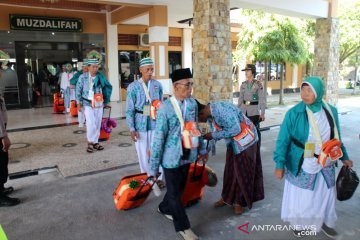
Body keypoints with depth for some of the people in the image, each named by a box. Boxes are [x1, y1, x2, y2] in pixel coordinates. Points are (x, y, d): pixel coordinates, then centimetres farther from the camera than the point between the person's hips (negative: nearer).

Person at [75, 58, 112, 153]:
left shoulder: (101, 77, 1)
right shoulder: (83, 77, -6)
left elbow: (109, 87, 13)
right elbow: (78, 90, 0)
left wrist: (106, 101, 12)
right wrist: (79, 103, -4)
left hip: (99, 104, 3)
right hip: (88, 104, -3)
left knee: (98, 124, 8)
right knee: (91, 124, -11)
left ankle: (95, 142, 23)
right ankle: (90, 142, 7)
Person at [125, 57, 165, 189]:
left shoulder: (158, 85, -1)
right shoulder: (133, 87, -8)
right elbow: (129, 110, -6)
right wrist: (132, 129, -9)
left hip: (155, 123, 2)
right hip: (140, 124, -1)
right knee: (143, 153, 12)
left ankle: (159, 178, 25)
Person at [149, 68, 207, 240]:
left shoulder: (193, 104, -3)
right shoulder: (165, 108, -21)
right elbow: (158, 137, -18)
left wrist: (201, 150, 15)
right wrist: (154, 166, -14)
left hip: (187, 155, 6)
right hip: (171, 158, -6)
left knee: (180, 188, 21)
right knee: (174, 192, 9)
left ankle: (165, 208, 49)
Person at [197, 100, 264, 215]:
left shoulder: (222, 109, -31)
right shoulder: (209, 115, -4)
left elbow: (236, 130, -31)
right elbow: (216, 134, 5)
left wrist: (213, 135, -27)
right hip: (232, 142, 8)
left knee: (243, 172, 3)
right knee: (230, 170, 12)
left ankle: (239, 201, 16)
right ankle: (227, 197, 26)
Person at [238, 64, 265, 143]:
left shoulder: (258, 84, -7)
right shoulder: (243, 84, 7)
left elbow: (262, 99, -8)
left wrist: (262, 113, -13)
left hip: (254, 110, -4)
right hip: (244, 110, 4)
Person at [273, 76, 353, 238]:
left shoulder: (331, 111, -6)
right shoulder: (294, 113, -18)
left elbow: (336, 137, 8)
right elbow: (283, 140, -15)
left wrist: (344, 157, 14)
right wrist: (280, 164, -21)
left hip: (325, 165, 4)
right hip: (302, 165, -3)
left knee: (325, 195, 20)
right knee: (300, 197, 13)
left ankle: (324, 222, 46)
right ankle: (301, 224, 39)